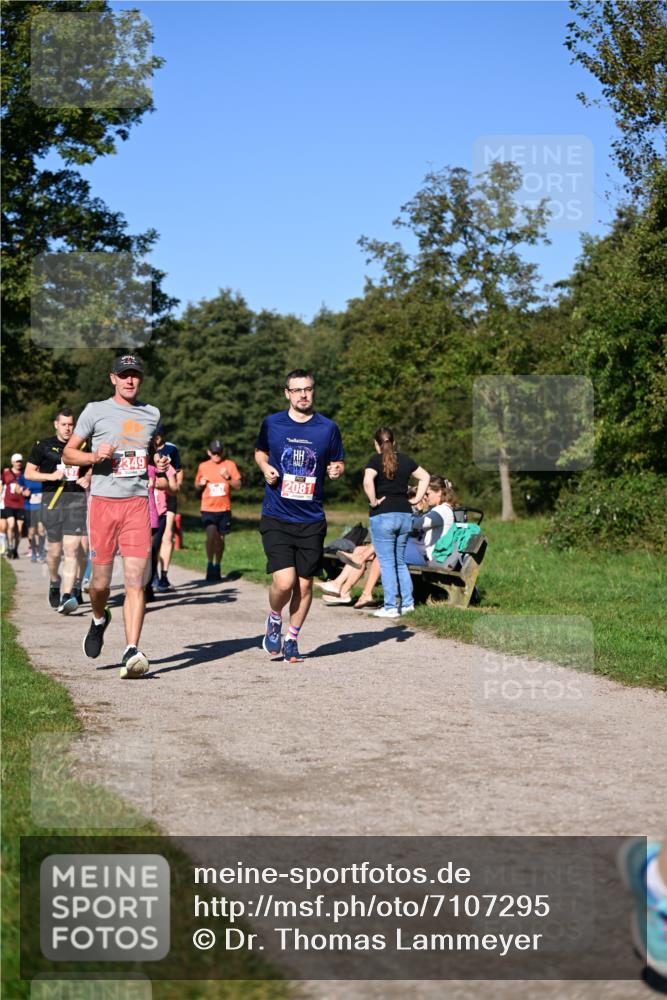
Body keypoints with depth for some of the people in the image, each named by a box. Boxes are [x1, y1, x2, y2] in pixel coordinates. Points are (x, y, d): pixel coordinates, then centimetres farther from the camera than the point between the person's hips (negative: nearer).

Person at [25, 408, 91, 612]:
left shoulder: (82, 446, 12)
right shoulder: (43, 446, 5)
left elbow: (91, 468, 25)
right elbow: (29, 472, 6)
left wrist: (88, 478, 2)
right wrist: (51, 476, -10)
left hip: (77, 499, 1)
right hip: (52, 500, 0)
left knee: (72, 548, -13)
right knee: (55, 550, 6)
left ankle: (67, 596, -18)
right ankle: (54, 583, 36)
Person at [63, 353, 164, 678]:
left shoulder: (152, 414, 14)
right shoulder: (96, 411, 4)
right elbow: (68, 453, 6)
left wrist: (159, 463, 8)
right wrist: (95, 456, -13)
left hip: (137, 504, 2)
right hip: (103, 502, -2)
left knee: (135, 581, -10)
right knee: (101, 580, 3)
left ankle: (131, 653, -13)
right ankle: (99, 620, 37)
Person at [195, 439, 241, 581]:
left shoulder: (230, 465, 3)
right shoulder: (203, 466, 6)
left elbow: (238, 486, 2)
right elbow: (196, 484, 18)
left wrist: (228, 477, -16)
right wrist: (200, 484, -5)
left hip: (224, 508, 1)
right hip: (208, 509, -1)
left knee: (220, 538, 9)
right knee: (211, 535, -20)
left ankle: (217, 566, 25)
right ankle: (210, 564, -5)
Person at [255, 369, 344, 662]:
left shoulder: (328, 428, 2)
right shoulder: (271, 423, 2)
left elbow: (338, 463, 14)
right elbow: (260, 451, 20)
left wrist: (337, 470, -9)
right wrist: (265, 467, -1)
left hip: (311, 521, 1)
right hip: (276, 518, -1)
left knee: (304, 584, 5)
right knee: (284, 581, -14)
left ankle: (292, 639, 25)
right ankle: (274, 621, 17)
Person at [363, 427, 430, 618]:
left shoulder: (376, 460, -7)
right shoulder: (405, 460, 10)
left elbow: (367, 481, -25)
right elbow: (425, 477, 17)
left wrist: (374, 501, -13)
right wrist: (417, 499, 15)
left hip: (383, 515, -5)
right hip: (405, 514, 5)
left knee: (387, 562, -1)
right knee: (400, 561, 17)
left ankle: (390, 607, 0)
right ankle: (407, 603, 16)